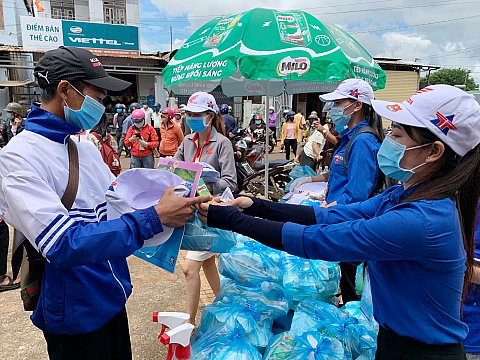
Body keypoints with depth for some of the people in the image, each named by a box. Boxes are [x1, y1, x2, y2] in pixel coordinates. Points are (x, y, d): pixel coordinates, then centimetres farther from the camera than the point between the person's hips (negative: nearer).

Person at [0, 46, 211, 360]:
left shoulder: (87, 147, 3)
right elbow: (63, 245, -31)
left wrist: (175, 206, -5)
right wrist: (154, 218, -33)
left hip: (113, 298, 7)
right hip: (75, 313, -7)